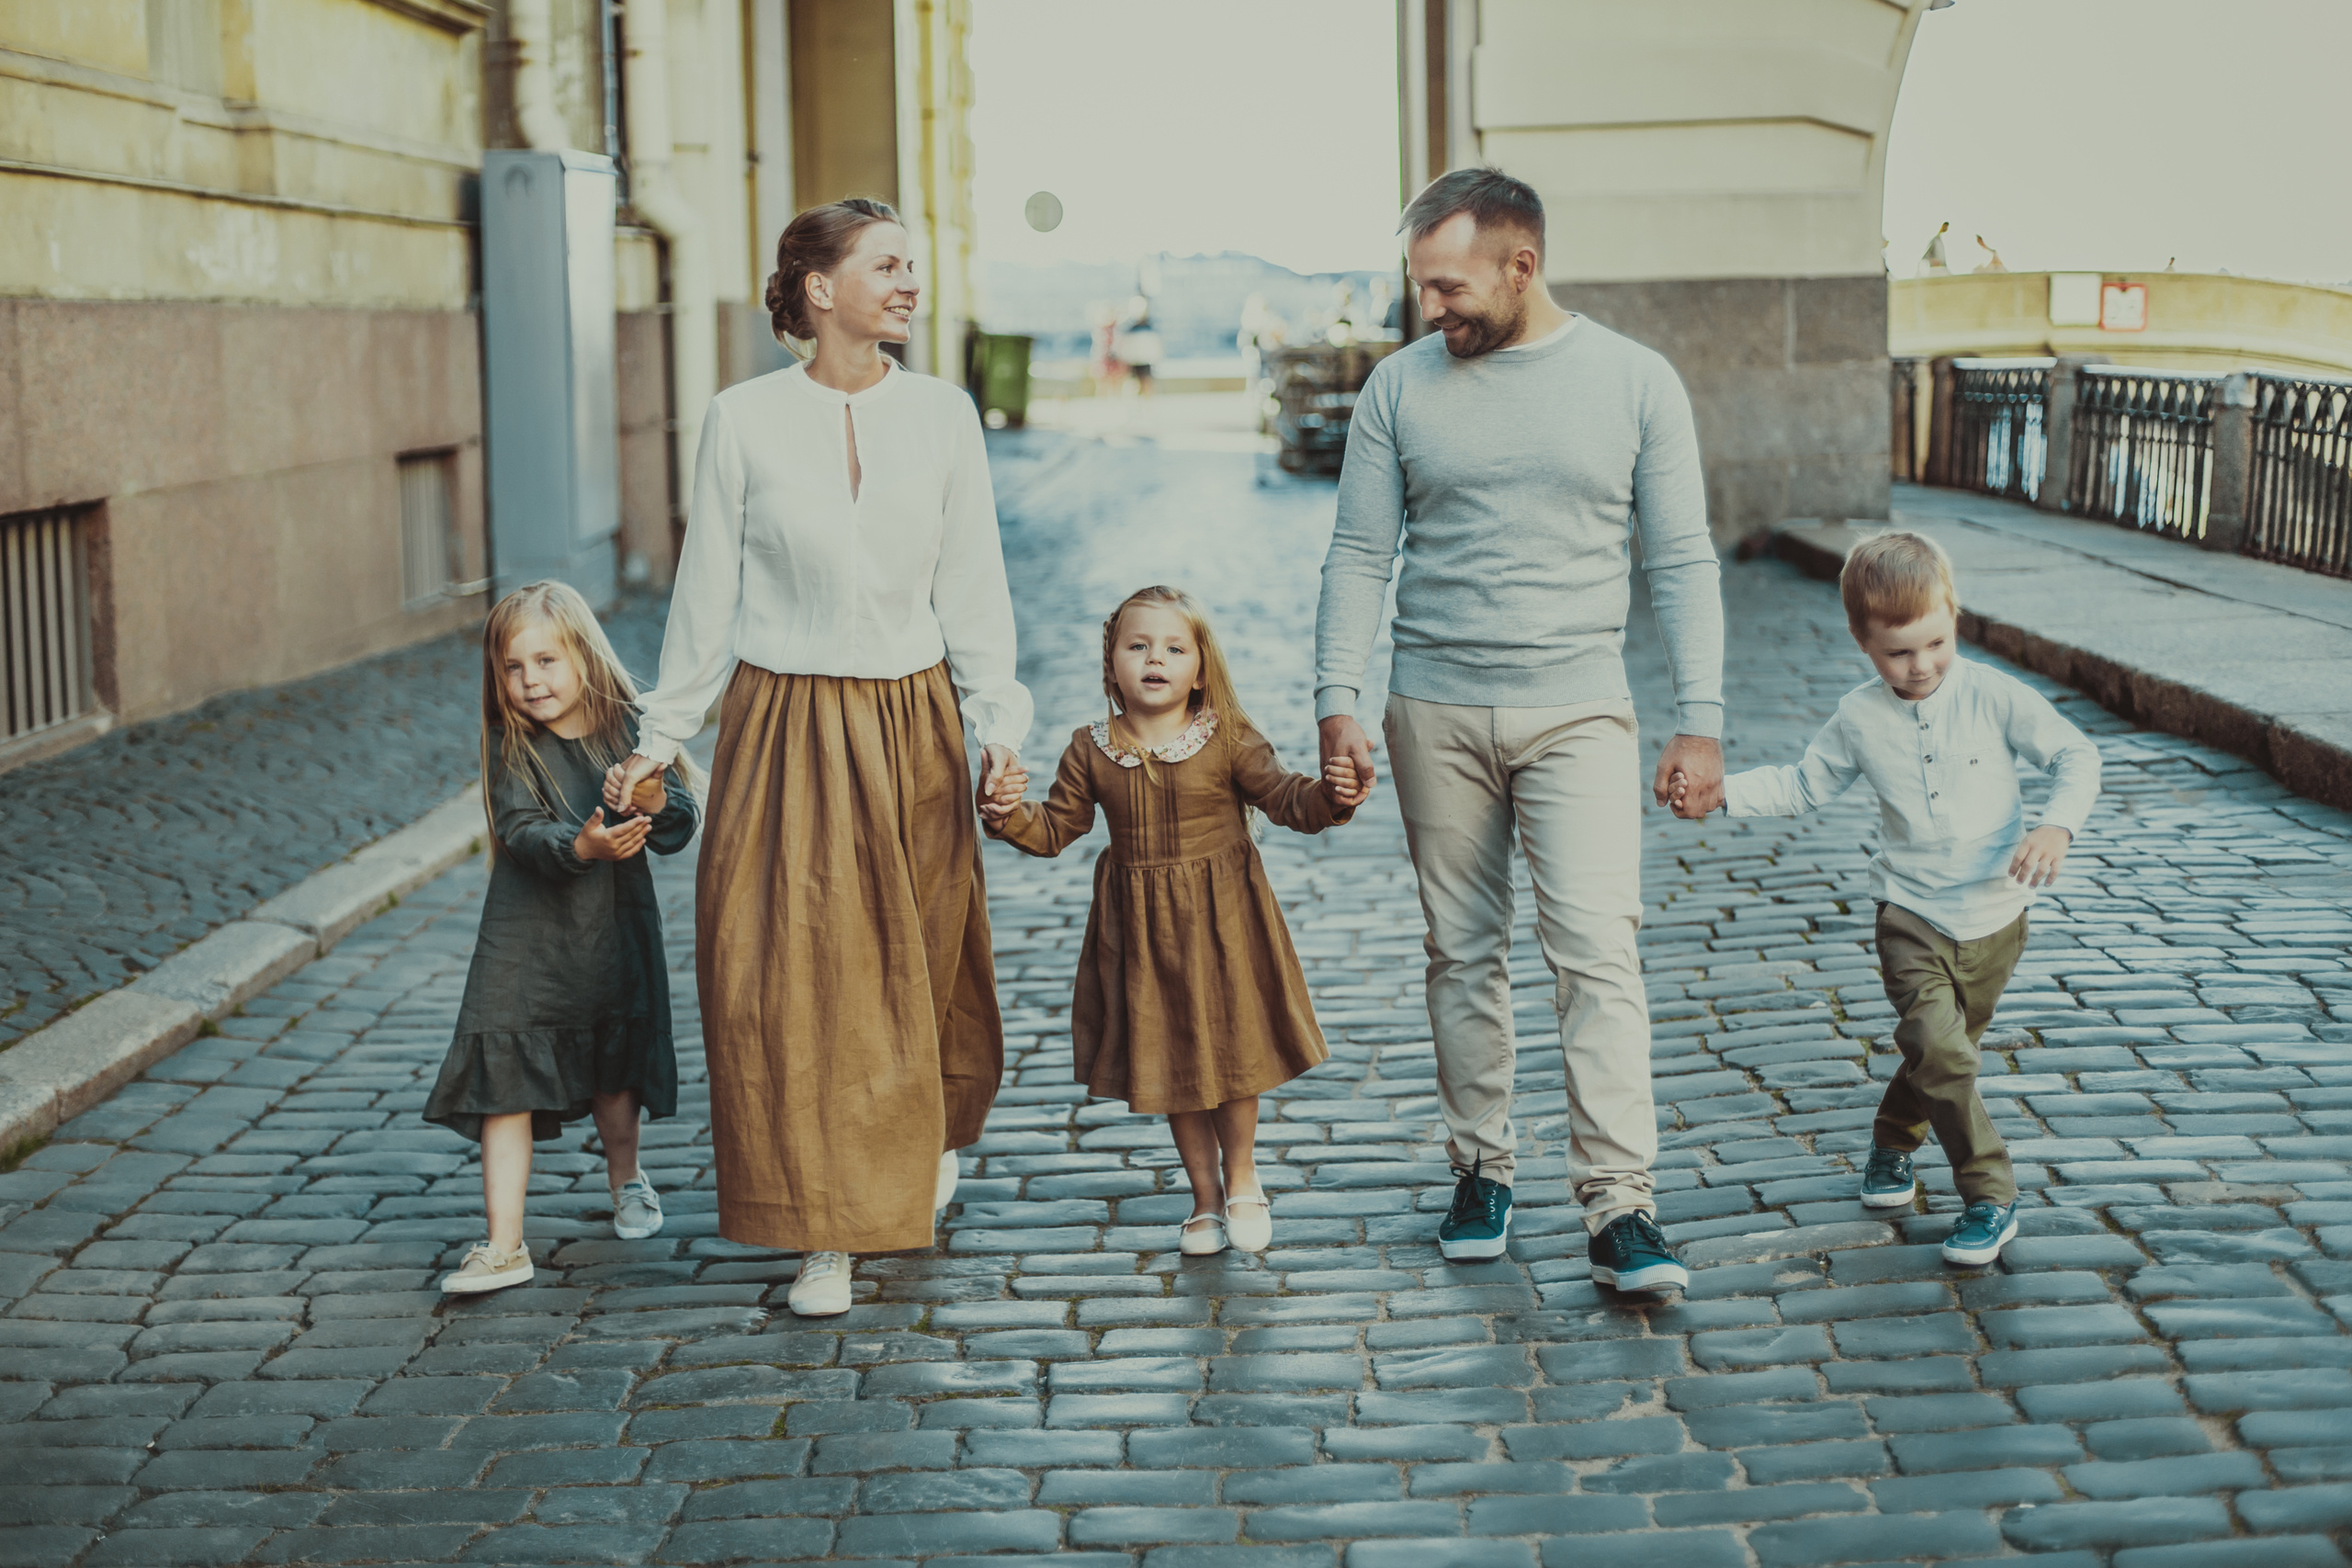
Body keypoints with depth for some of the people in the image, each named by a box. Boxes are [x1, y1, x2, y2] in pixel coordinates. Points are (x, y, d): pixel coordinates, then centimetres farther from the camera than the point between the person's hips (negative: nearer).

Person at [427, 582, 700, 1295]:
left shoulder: (629, 730, -5)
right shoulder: (511, 747, -7)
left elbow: (681, 827, -6)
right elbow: (522, 832, -19)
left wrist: (656, 802, -28)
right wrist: (581, 846, -37)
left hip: (615, 927, 2)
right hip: (528, 936, -2)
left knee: (616, 1073, 18)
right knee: (506, 1079, -8)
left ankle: (624, 1176, 47)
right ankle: (504, 1245, -4)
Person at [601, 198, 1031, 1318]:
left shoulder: (943, 414, 1)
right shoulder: (744, 421, -4)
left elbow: (972, 585, 4)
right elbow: (706, 593, 3)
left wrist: (995, 719, -6)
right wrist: (661, 736, 5)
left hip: (910, 727, 2)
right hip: (784, 730, -1)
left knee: (919, 963, 12)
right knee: (790, 975, -3)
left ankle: (936, 1142, 41)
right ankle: (827, 1232, 8)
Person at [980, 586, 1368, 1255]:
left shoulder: (1229, 741, -8)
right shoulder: (1092, 752, -1)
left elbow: (1284, 799, -9)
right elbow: (1055, 829, 4)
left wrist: (1329, 796, -28)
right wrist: (1009, 816, -14)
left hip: (1221, 922, -2)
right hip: (1142, 932, 2)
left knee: (1231, 1053, 5)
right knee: (1170, 1065, 12)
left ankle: (1241, 1180, 31)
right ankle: (1205, 1195, 29)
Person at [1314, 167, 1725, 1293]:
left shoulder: (1634, 382, 0)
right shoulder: (1400, 387, 3)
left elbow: (1682, 562, 2)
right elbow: (1359, 555, 6)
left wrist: (1701, 721, -3)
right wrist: (1337, 701, -3)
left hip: (1578, 708, -2)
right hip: (1436, 709, 2)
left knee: (1596, 950, -11)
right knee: (1462, 952, 8)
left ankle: (1619, 1207, -8)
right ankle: (1482, 1170, 22)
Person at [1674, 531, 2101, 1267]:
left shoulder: (1994, 696, -9)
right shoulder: (1859, 718, -3)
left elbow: (2077, 756, -5)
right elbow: (1803, 786, 10)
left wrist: (2057, 827, -22)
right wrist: (1720, 794, -2)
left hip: (1995, 913, 0)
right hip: (1912, 915, 0)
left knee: (1944, 1049, 13)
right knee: (1937, 1048, -18)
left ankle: (1893, 1143, 41)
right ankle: (1990, 1195, -6)